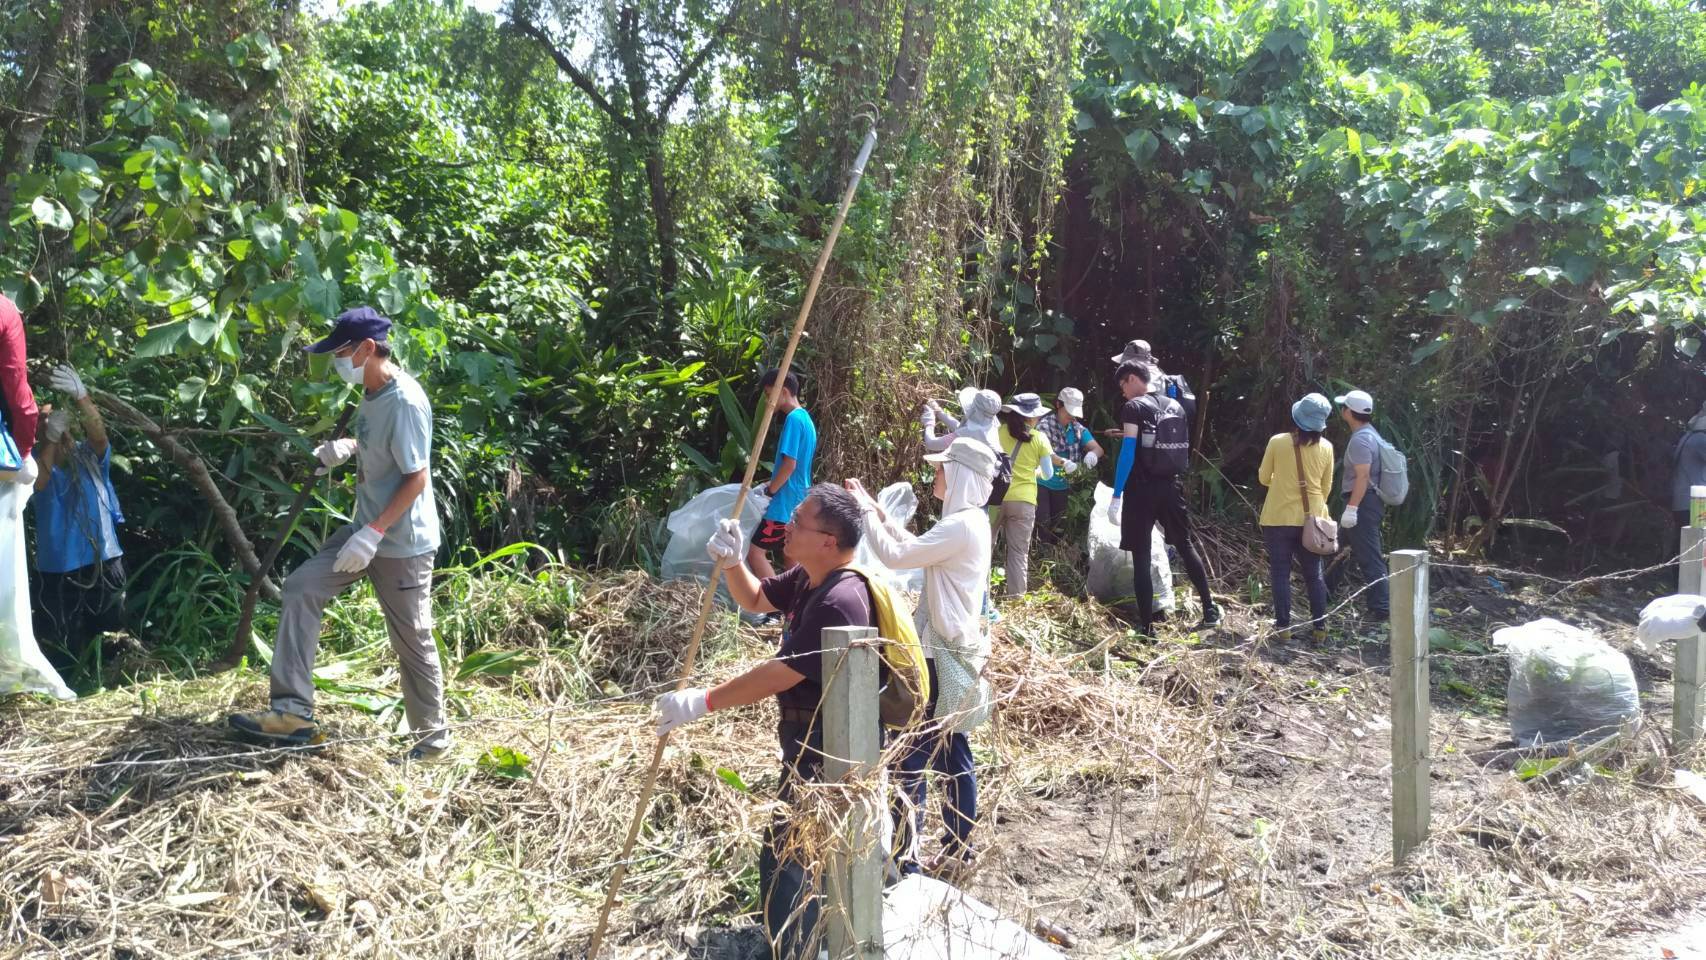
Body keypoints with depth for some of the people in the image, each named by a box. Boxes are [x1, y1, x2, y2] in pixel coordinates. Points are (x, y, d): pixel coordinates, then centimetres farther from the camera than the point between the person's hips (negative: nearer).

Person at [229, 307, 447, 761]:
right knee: (301, 588, 2)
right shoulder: (372, 393, 7)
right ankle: (294, 710, 5)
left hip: (404, 543, -9)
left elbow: (417, 478, -23)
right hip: (367, 529, 9)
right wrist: (344, 447, 5)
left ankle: (432, 736, 20)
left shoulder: (404, 402, -23)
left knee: (412, 642, 2)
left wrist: (373, 534, -26)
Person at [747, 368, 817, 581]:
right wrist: (770, 485, 16)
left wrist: (767, 493, -12)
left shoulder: (793, 419, -16)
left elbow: (789, 464, -21)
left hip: (785, 504, -10)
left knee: (755, 552, -7)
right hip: (798, 503, 10)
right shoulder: (806, 418, 13)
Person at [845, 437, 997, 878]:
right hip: (953, 651, 10)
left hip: (943, 657, -10)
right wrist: (878, 511, 17)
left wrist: (867, 511, -7)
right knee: (951, 756, 16)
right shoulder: (972, 520, 11)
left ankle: (905, 857, 2)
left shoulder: (961, 526, -20)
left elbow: (895, 556, -21)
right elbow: (918, 548, 21)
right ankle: (957, 850, 25)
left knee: (911, 758, -4)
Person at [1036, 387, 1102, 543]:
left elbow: (1097, 448, -6)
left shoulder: (1078, 429, 4)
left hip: (1062, 486, 5)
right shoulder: (1045, 425, -12)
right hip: (1042, 483, -5)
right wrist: (1063, 463, -44)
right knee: (1042, 525, -11)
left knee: (1059, 527, 11)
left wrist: (1093, 454, -31)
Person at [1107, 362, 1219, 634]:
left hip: (1142, 490, -6)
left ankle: (1147, 626, -1)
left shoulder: (1133, 408, -8)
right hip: (1170, 488, 6)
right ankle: (1210, 610, 19)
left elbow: (1128, 452, -16)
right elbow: (1184, 450, 16)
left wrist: (1116, 496, -15)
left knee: (1141, 557, -1)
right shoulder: (1175, 406, 12)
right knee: (1186, 545, 20)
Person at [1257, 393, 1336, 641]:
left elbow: (1264, 478, 0)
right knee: (1314, 575, 13)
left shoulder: (1277, 442, -11)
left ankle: (1283, 626, 5)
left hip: (1279, 518, -2)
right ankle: (1319, 627, 13)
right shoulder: (1326, 448, -3)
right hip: (1312, 518, 2)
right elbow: (1326, 487, 6)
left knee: (1281, 574, 5)